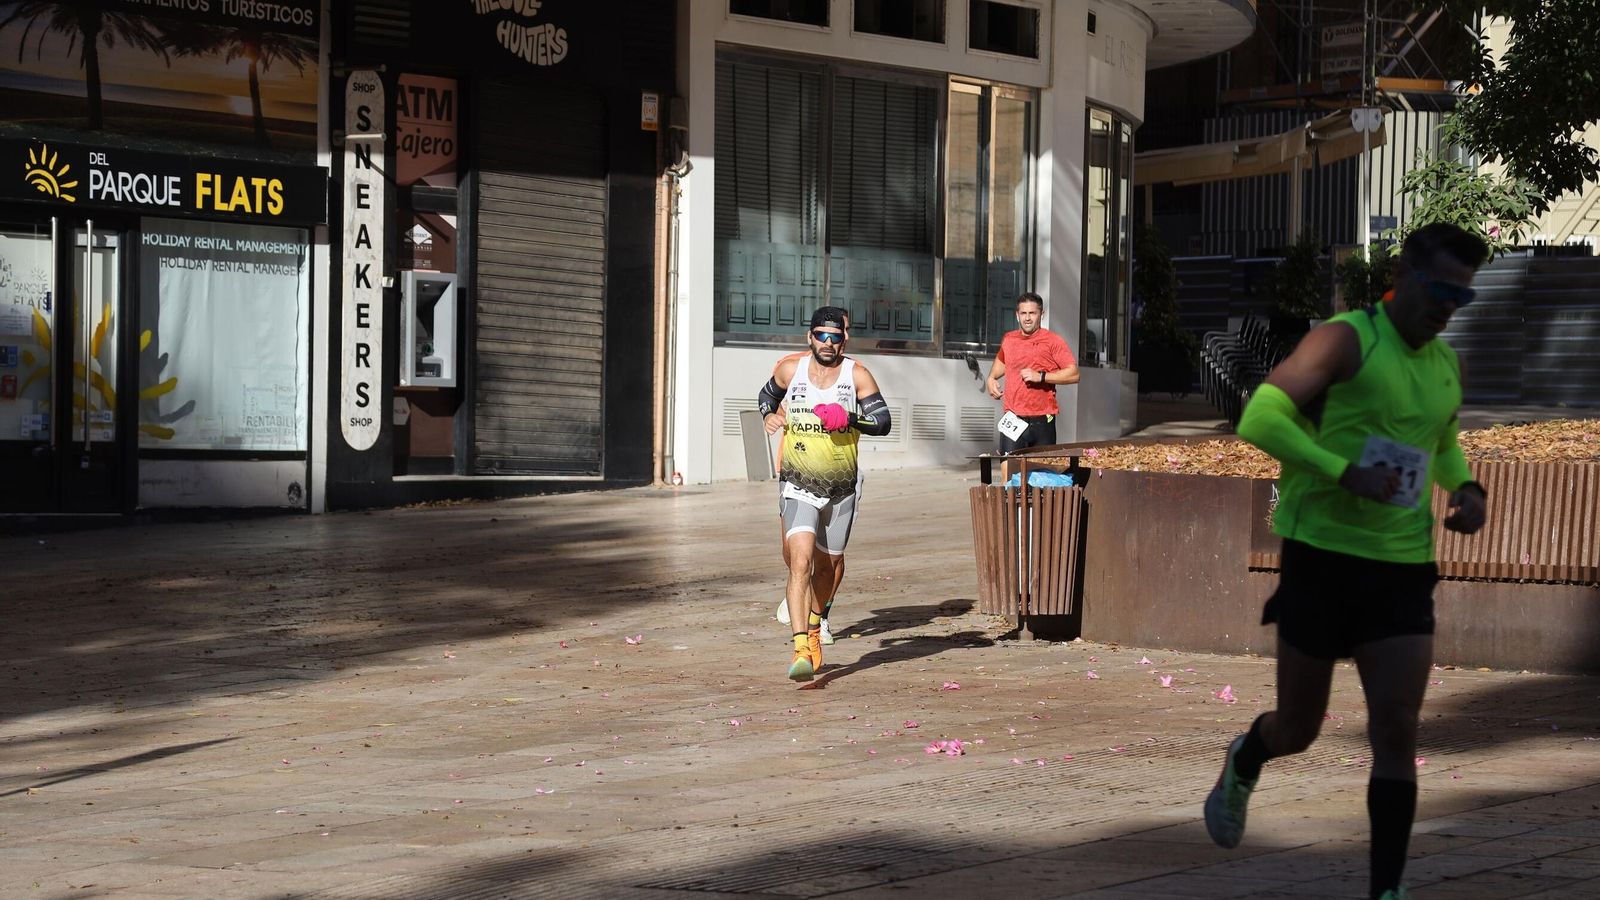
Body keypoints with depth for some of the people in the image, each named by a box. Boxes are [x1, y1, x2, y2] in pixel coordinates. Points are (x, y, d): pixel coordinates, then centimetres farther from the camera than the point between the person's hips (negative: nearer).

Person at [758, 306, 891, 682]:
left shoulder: (857, 375, -5)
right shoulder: (790, 369, -1)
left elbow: (883, 421, -11)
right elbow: (767, 395, 21)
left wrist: (851, 419, -27)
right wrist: (770, 415, 3)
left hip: (842, 487, 2)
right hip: (798, 485, -2)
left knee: (829, 563, 18)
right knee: (800, 561, -21)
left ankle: (815, 625, 47)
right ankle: (801, 649, -26)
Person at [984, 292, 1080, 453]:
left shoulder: (1053, 341, -3)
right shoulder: (1008, 339, 12)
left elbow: (1074, 374, -11)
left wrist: (1041, 377, -19)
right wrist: (991, 378, 17)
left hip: (1042, 421, -3)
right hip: (1013, 420, 3)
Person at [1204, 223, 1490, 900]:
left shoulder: (1448, 364, 10)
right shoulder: (1347, 338, -11)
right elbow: (1260, 418, -21)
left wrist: (1463, 486, 9)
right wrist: (1345, 473, -28)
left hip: (1404, 568, 5)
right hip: (1323, 558, -5)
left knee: (1396, 732, -5)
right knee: (1299, 728, 10)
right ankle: (1242, 762, 45)